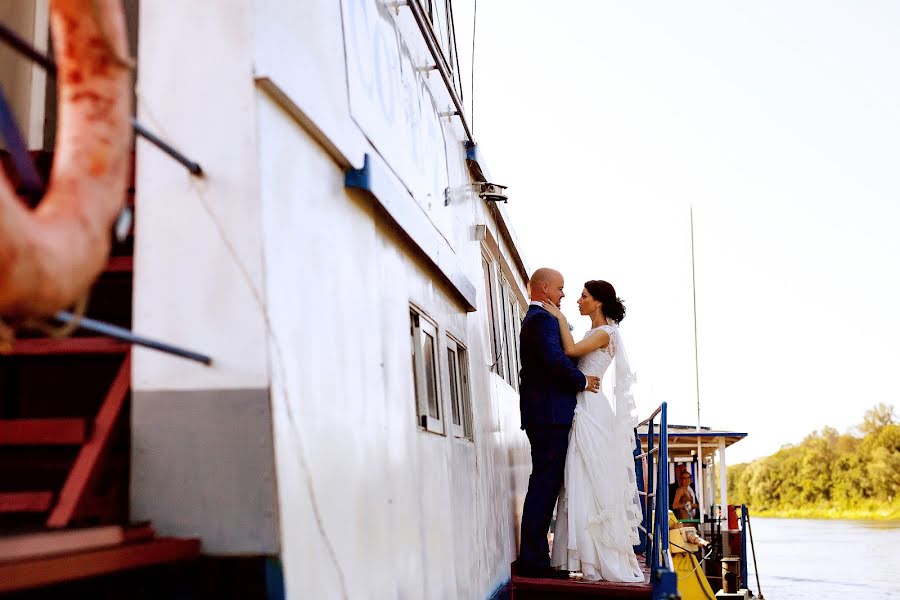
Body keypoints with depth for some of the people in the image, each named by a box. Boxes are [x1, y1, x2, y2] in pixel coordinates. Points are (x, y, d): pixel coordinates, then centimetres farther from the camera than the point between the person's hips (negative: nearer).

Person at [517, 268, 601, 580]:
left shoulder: (536, 318, 23)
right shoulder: (543, 319, -11)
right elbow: (555, 358, -25)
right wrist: (582, 380, -12)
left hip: (544, 415, 11)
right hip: (549, 414, -11)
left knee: (545, 484, 12)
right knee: (545, 484, -9)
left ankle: (534, 558, 16)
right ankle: (533, 560, -8)